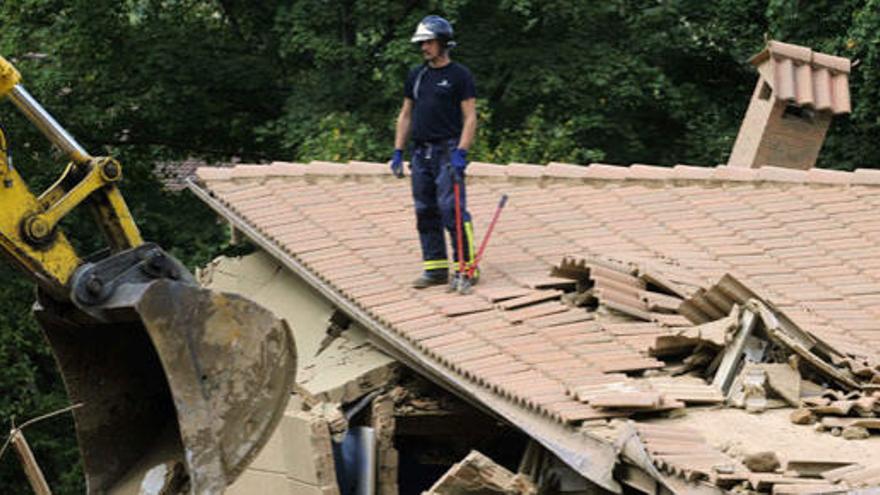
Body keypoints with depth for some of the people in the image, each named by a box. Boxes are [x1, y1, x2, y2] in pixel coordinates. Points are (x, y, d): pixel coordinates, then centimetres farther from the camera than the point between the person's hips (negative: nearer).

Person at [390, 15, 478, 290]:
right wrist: (398, 151, 11)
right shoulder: (417, 76, 15)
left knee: (452, 210, -14)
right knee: (425, 213, 6)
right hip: (421, 152, 7)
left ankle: (466, 268, -11)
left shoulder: (459, 75, -2)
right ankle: (435, 268, 12)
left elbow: (470, 117, -7)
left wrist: (460, 153, -17)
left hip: (448, 151, -7)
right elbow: (406, 115, 19)